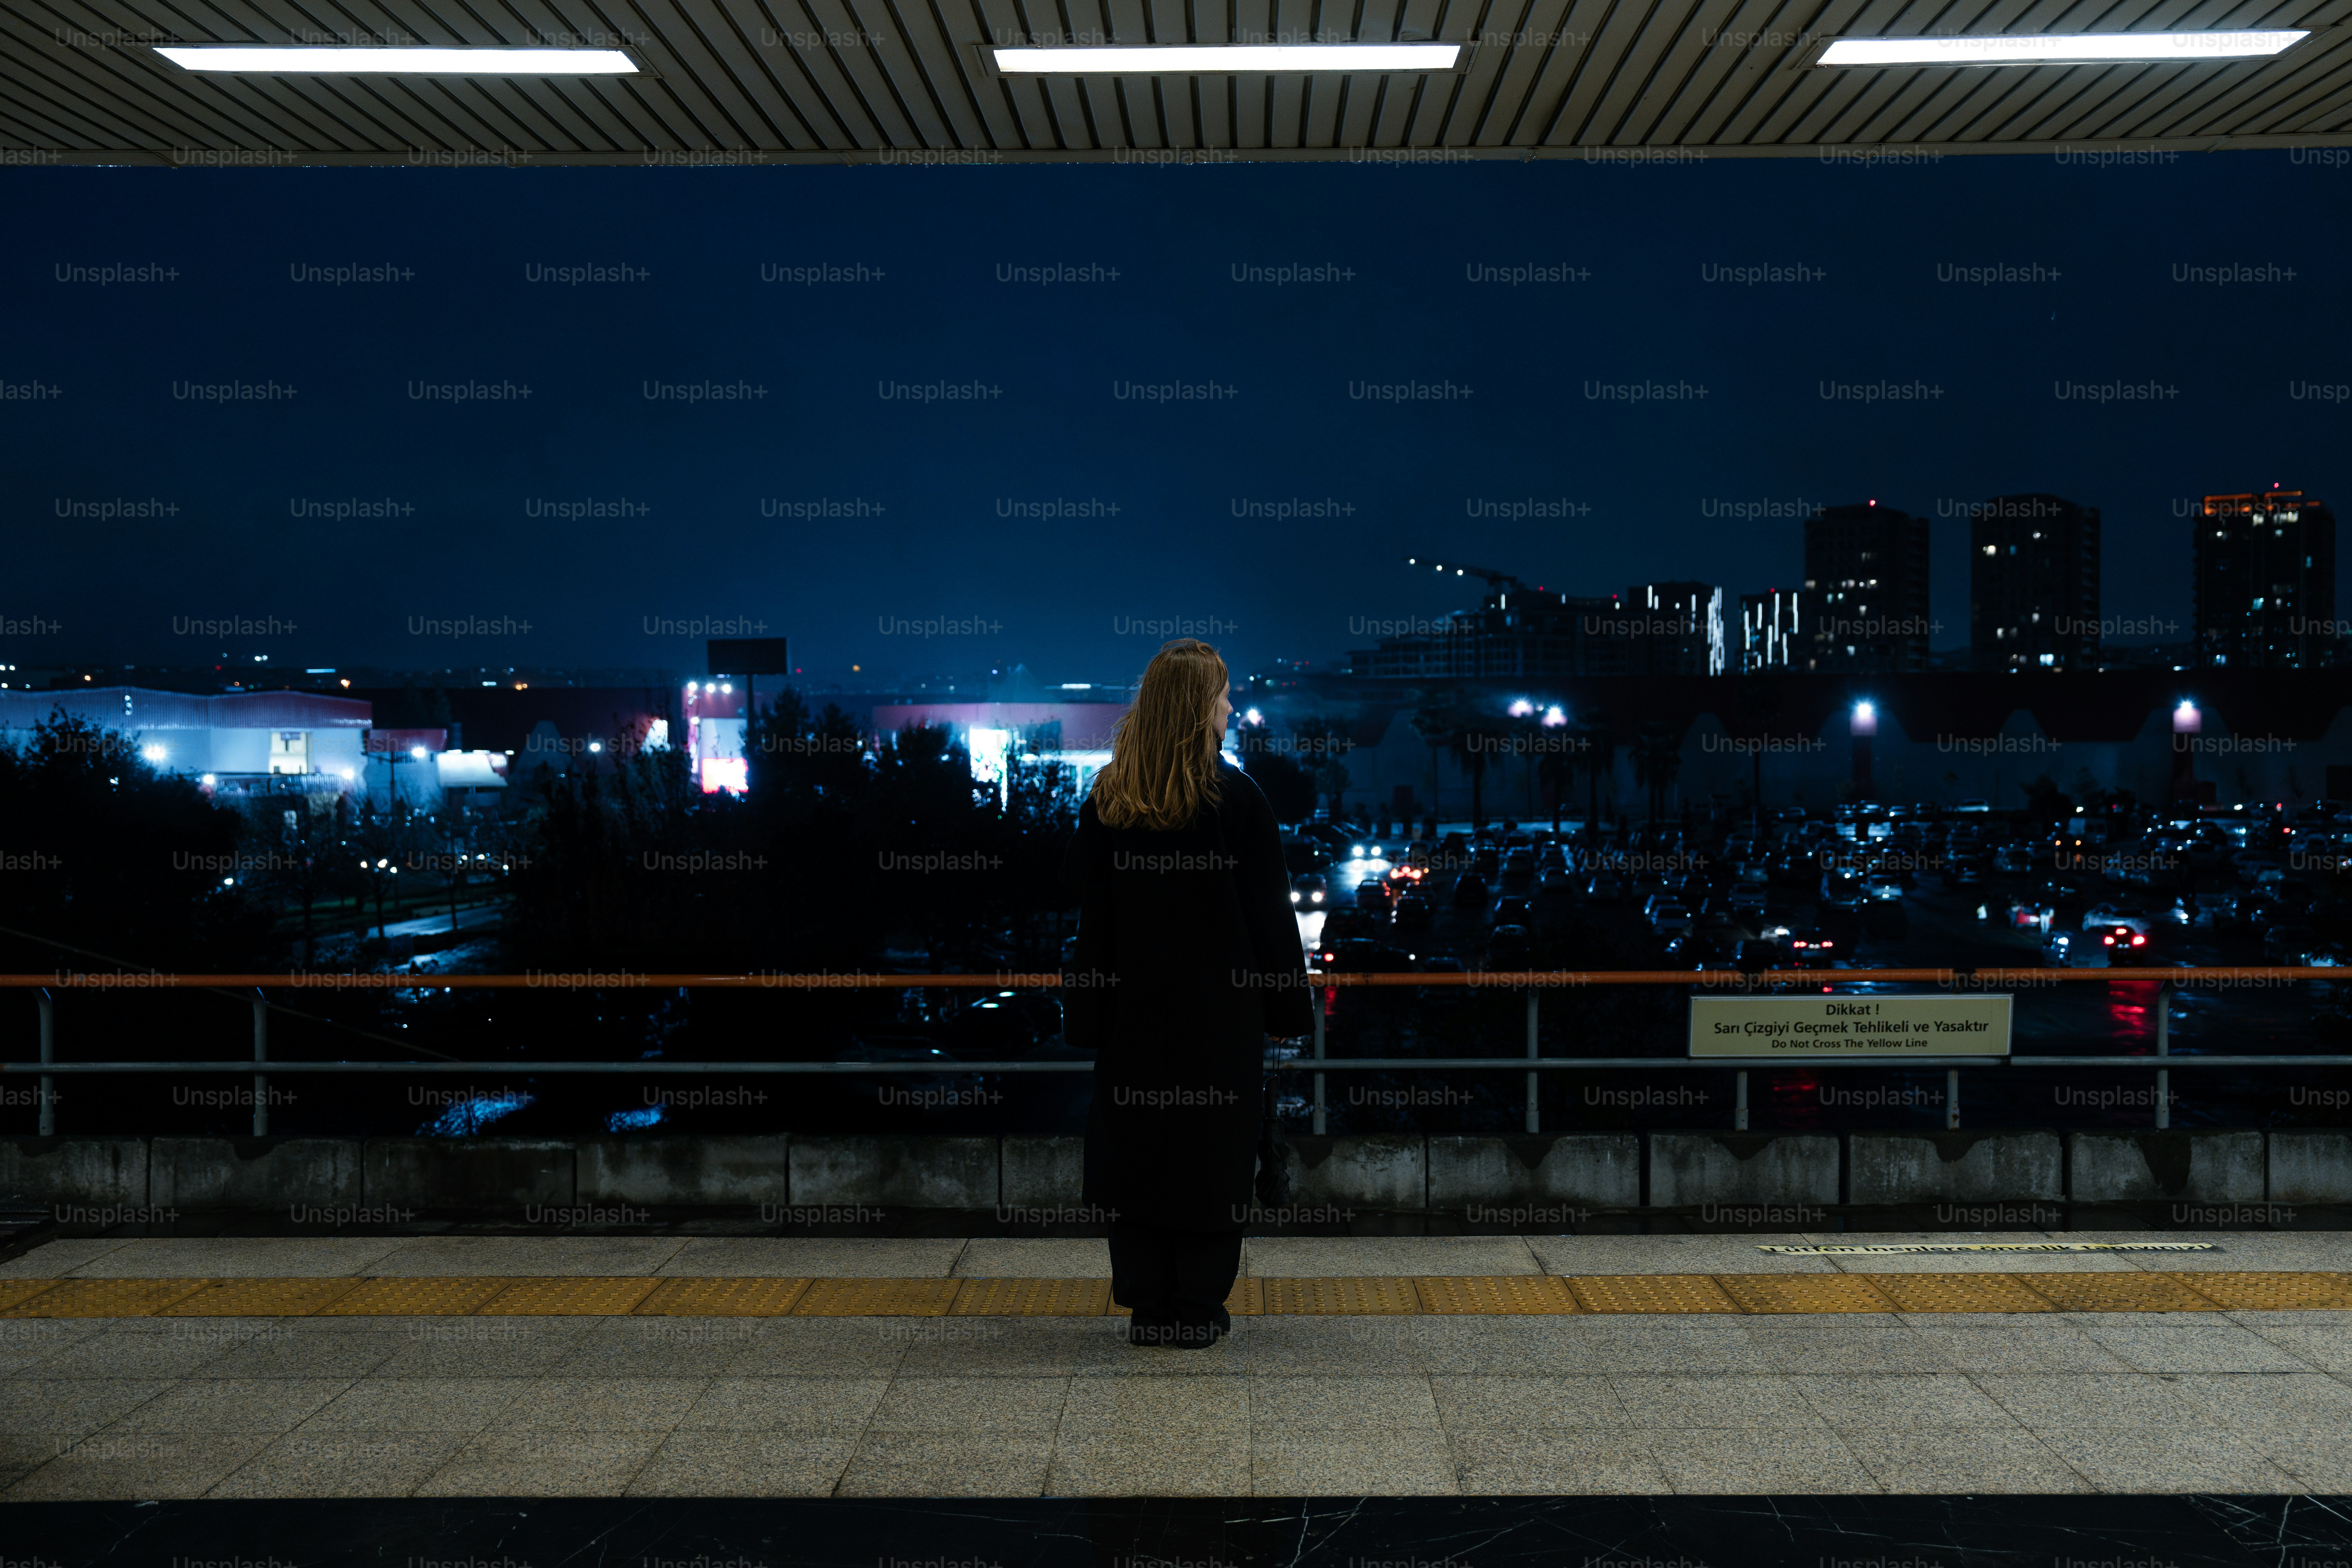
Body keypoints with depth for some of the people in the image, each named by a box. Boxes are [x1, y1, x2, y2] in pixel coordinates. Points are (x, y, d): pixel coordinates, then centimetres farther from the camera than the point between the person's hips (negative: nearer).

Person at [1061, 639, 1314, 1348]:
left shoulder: (1106, 800, 0)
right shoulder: (1235, 797, -10)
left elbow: (1082, 893, 5)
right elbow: (1270, 910, -7)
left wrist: (1087, 1010, 14)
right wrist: (1288, 1004, 0)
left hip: (1133, 1005, 3)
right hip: (1220, 1008, -3)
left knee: (1134, 1146, 10)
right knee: (1212, 1148, 7)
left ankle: (1146, 1307, 15)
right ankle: (1197, 1311, 11)